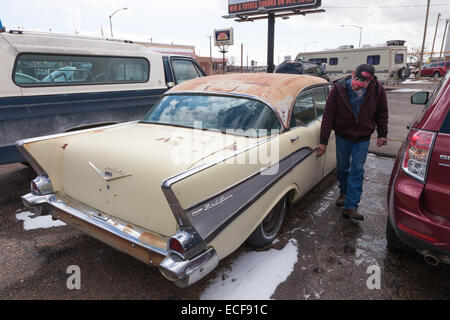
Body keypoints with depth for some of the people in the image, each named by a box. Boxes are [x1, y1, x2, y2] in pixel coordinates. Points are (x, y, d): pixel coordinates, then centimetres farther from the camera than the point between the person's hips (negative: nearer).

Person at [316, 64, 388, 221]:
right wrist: (323, 142, -16)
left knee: (357, 171, -4)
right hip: (342, 136, 0)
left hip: (362, 139, 0)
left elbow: (382, 113, 3)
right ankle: (343, 193, 39)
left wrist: (382, 134, 1)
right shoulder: (339, 89, -18)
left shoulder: (378, 90, -14)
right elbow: (328, 116, -15)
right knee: (342, 167, 13)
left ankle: (350, 207, -1)